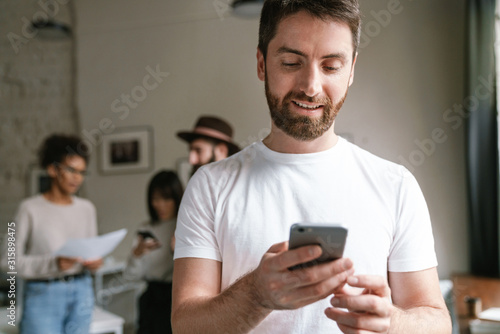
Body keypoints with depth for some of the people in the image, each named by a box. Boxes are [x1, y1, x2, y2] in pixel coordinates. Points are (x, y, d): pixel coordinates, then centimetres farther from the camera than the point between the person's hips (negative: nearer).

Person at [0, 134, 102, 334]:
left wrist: (94, 263, -6)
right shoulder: (30, 209, -6)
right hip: (43, 296, -4)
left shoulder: (87, 208, 8)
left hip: (81, 294, 4)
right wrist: (53, 264, -21)